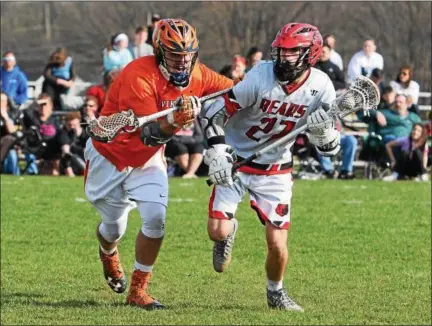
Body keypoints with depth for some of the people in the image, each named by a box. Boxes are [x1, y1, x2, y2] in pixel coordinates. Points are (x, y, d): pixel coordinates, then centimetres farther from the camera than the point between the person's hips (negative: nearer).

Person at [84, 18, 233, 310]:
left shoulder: (198, 76, -14)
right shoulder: (139, 76, -32)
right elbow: (149, 135, -35)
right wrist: (175, 121, -53)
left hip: (148, 160, 4)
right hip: (110, 156, -4)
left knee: (156, 219, -15)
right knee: (115, 227, 10)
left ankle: (138, 290, 1)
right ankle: (109, 253, 50)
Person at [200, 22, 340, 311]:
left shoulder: (321, 88, -14)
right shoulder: (261, 77, -24)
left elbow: (330, 149, -7)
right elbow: (214, 111, -17)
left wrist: (324, 130, -29)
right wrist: (216, 151, -28)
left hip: (275, 170, 2)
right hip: (234, 162, -2)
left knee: (277, 244, -4)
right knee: (218, 231, -14)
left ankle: (276, 292, 27)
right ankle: (230, 228, 26)